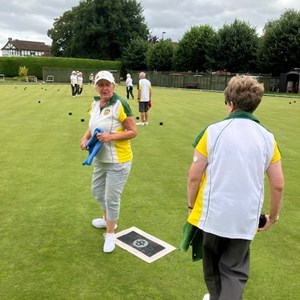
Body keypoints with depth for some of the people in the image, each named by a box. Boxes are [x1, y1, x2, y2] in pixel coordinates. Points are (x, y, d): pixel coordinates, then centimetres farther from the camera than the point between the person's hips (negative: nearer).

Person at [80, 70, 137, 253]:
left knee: (112, 198, 1)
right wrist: (85, 139, -1)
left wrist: (111, 136, -28)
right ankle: (108, 219, 48)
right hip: (100, 159, 8)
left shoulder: (120, 105, -19)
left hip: (118, 162, -8)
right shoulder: (95, 104, 4)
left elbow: (133, 132, -17)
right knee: (97, 191, 22)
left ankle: (110, 234, 23)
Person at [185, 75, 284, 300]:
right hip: (245, 220, 1)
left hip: (211, 215, -1)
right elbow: (278, 185, 0)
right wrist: (273, 215, 16)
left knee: (212, 266, 23)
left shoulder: (214, 131, -11)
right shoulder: (267, 137, -3)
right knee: (235, 272, 15)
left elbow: (194, 176, -8)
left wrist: (192, 205, 8)